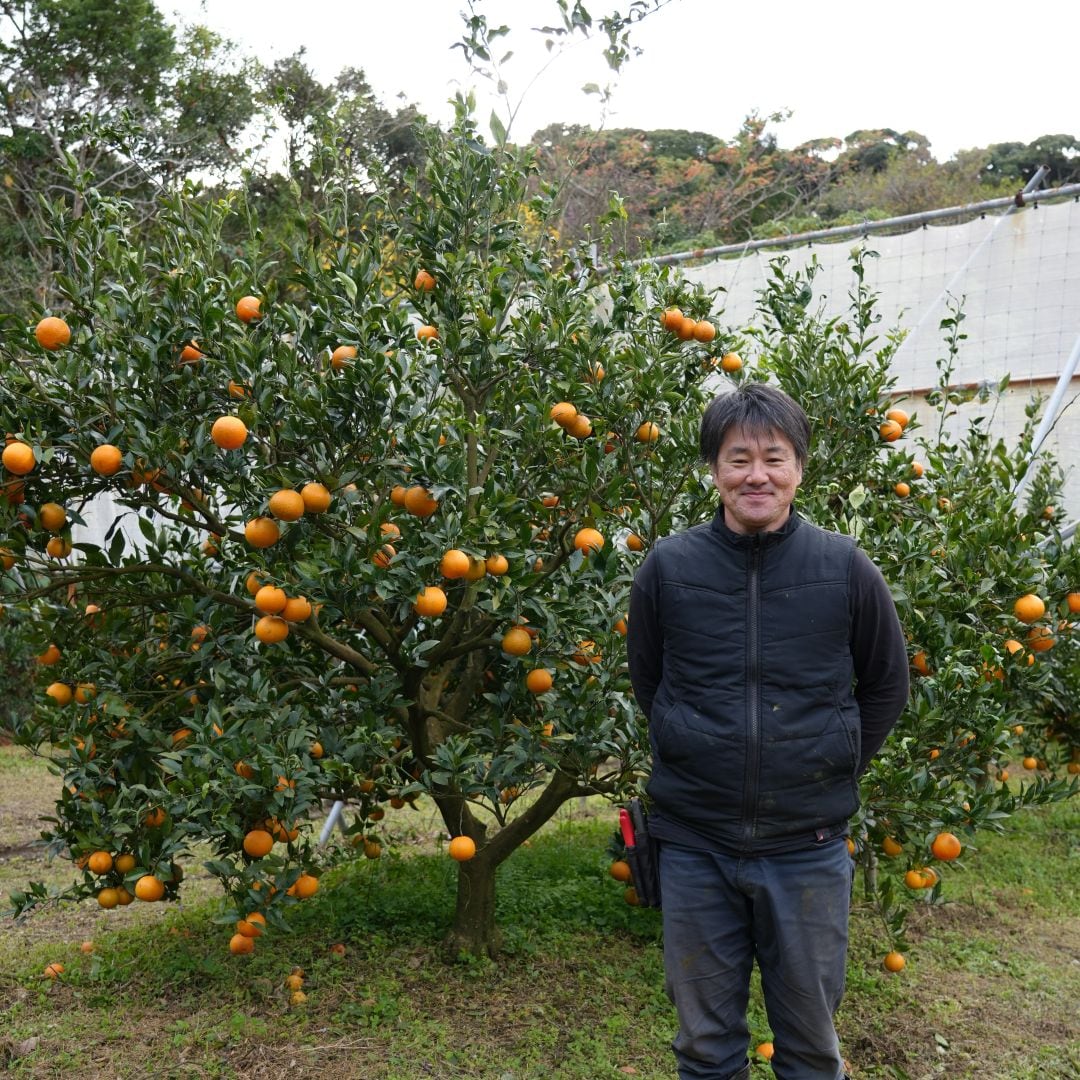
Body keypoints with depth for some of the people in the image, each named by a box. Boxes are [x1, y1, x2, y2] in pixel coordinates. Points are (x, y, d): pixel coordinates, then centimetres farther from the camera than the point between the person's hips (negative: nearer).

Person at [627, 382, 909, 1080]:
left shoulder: (845, 567, -6)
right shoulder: (668, 566, -5)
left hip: (809, 847, 0)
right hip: (695, 844, 1)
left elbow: (886, 686, 8)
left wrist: (838, 770, 5)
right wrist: (695, 761, 7)